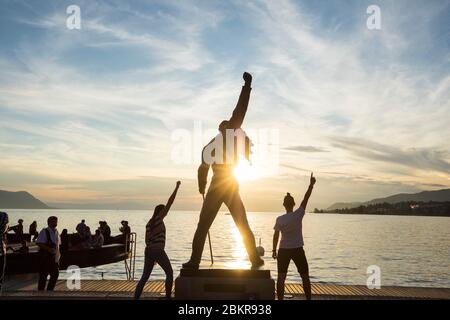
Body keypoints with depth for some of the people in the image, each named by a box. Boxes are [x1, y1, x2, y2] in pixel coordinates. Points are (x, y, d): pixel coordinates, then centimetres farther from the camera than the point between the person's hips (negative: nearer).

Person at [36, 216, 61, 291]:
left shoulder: (56, 232, 13)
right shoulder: (44, 231, -10)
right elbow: (39, 243, -18)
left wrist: (58, 252, 9)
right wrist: (49, 249, -27)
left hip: (55, 257, 7)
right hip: (46, 257, -7)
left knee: (55, 274, 9)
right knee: (43, 275, 0)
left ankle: (49, 290, 23)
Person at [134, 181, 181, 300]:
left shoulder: (149, 223, 14)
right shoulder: (159, 218, -4)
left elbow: (147, 240, 14)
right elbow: (170, 202, -8)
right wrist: (177, 187, -5)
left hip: (148, 251, 7)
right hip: (158, 251, -7)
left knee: (145, 276, 12)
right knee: (169, 273, 11)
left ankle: (136, 297, 4)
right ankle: (168, 297, 11)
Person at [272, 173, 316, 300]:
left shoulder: (279, 219, -7)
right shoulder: (298, 215, -11)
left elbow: (276, 236, -2)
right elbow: (306, 199, -7)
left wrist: (274, 250, 8)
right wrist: (311, 185, -2)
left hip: (283, 250, 1)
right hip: (298, 250, -1)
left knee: (281, 278, 3)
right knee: (305, 277, 13)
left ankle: (280, 300, 0)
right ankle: (309, 298, 18)